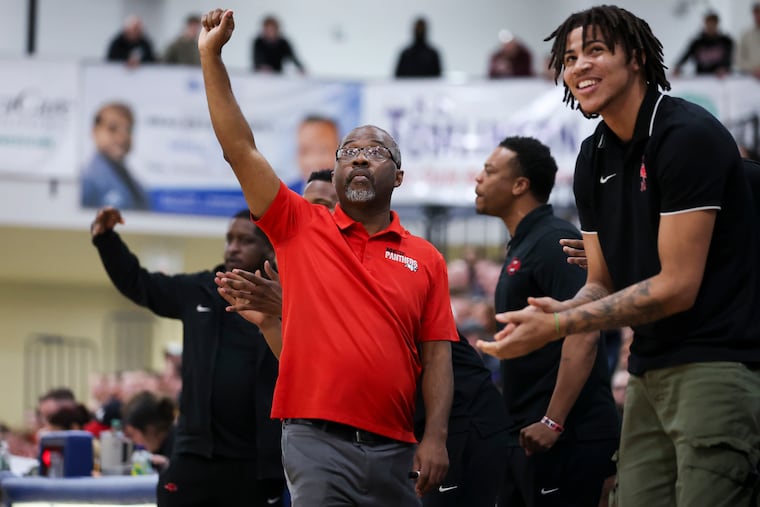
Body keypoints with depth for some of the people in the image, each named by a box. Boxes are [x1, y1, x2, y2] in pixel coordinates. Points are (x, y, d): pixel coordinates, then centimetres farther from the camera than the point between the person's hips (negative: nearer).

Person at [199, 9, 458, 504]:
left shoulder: (425, 259, 10)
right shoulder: (300, 227, 8)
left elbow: (436, 356, 6)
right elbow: (241, 149, 2)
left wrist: (436, 436, -7)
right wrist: (212, 56, -4)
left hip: (394, 448, 2)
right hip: (317, 440, -2)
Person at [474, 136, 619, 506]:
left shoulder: (554, 241, -12)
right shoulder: (522, 246, 18)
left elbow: (583, 336, -21)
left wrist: (552, 422, -24)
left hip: (567, 438, -10)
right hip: (527, 436, 10)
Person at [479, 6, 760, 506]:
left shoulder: (687, 136, -13)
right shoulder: (595, 158, 12)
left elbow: (678, 286, -17)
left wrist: (557, 326, -16)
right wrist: (559, 311, -9)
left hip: (716, 365, -8)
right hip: (650, 369, 8)